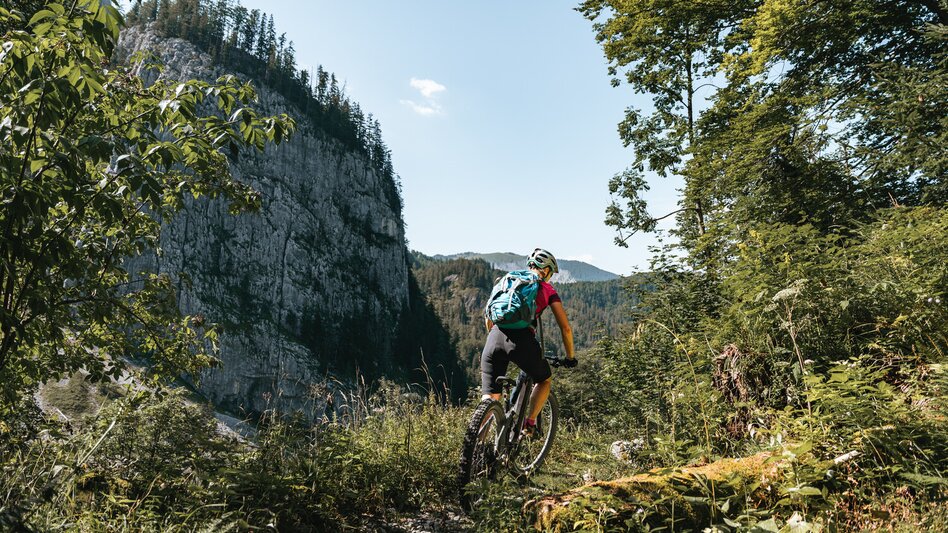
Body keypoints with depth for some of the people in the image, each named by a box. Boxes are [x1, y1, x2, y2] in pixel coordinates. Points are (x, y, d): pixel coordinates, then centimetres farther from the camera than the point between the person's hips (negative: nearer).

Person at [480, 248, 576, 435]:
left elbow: (488, 317, 26)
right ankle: (529, 424, 16)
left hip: (495, 338, 3)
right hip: (521, 339, -3)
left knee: (490, 398, 9)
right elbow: (565, 328, 14)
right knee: (544, 380, 26)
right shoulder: (547, 290, 16)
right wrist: (570, 357, 26)